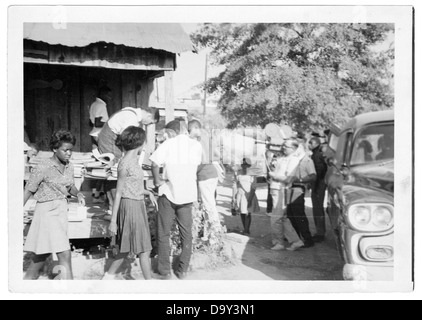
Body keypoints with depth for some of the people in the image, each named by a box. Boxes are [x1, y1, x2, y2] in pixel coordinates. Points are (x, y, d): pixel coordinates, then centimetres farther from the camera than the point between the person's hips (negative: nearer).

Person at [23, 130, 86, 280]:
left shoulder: (69, 167, 4)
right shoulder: (43, 168, -16)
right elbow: (29, 190, -9)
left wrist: (78, 194, -6)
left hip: (62, 210, 7)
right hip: (48, 211, -7)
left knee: (43, 254, 19)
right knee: (65, 255, -10)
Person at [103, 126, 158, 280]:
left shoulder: (134, 160, 10)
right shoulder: (125, 164, -16)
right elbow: (118, 193, -14)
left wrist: (149, 192, 7)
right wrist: (113, 220, -11)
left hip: (138, 206, 9)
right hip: (130, 206, -9)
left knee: (127, 249, 16)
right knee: (144, 250, 1)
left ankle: (107, 277, 27)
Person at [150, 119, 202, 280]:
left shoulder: (168, 144, -7)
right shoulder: (196, 145, 3)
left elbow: (155, 163, -19)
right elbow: (196, 166, 9)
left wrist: (157, 180, -6)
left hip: (169, 192, -3)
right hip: (188, 194, 3)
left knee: (164, 234, 9)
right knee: (186, 233, 13)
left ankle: (164, 271, 13)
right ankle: (183, 270, 20)